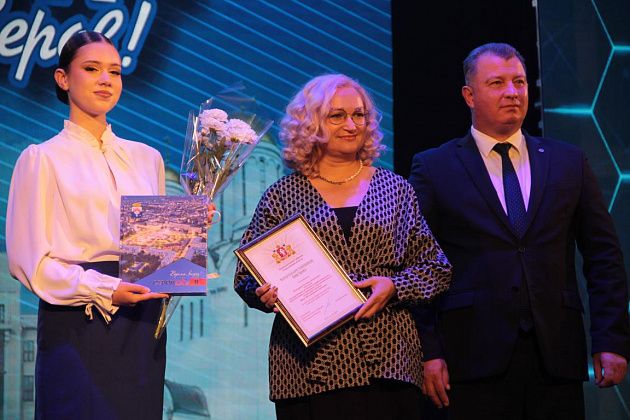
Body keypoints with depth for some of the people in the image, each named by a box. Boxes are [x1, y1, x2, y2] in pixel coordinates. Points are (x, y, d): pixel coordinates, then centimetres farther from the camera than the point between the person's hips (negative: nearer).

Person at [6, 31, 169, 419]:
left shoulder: (147, 158, 15)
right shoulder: (43, 159, 0)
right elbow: (29, 260, -7)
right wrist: (104, 291, -18)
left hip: (142, 323, 4)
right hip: (78, 324, -4)